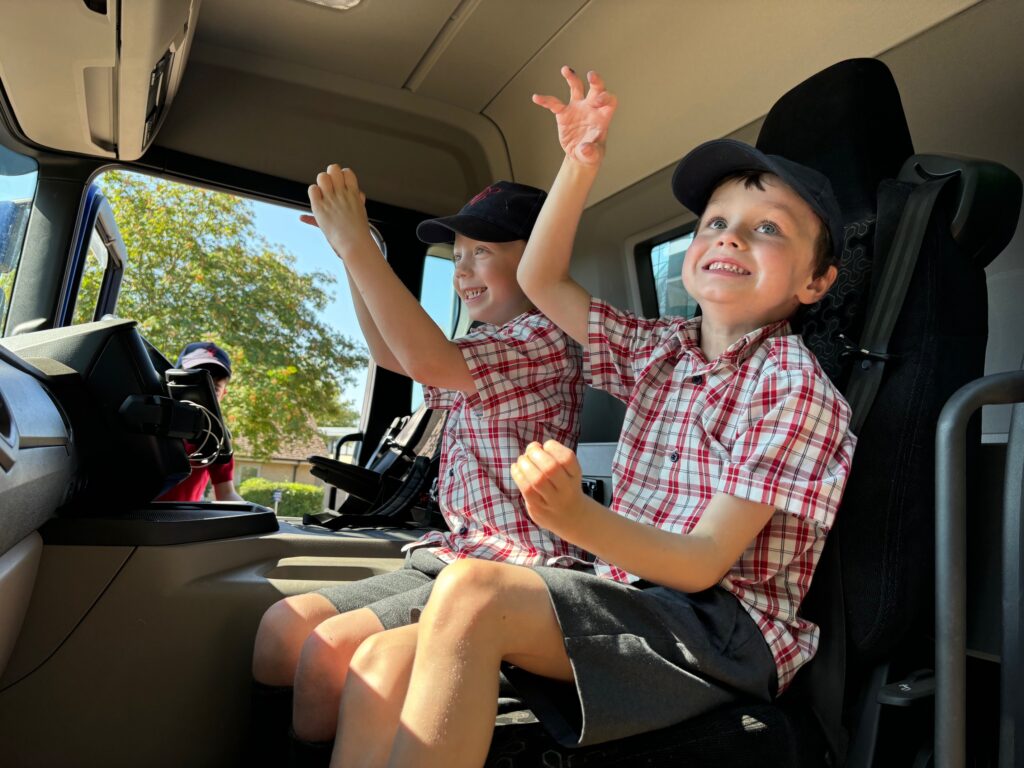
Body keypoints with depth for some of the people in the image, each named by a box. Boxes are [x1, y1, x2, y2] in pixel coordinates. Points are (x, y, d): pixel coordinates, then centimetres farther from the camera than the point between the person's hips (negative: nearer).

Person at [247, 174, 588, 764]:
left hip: (516, 571, -9)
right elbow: (391, 354, 26)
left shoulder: (547, 339, -11)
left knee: (331, 650, -21)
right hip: (453, 557, 9)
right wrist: (352, 250, 16)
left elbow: (427, 361, -27)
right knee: (284, 625, -1)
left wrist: (357, 244, -19)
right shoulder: (489, 349, 16)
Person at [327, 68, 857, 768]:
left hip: (726, 630, -6)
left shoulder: (791, 380, -8)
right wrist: (580, 164, 7)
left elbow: (702, 562, -16)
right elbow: (540, 281, 18)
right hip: (634, 602, 6)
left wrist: (577, 518, -34)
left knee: (472, 591, -30)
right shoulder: (661, 349, 12)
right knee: (386, 660, -12)